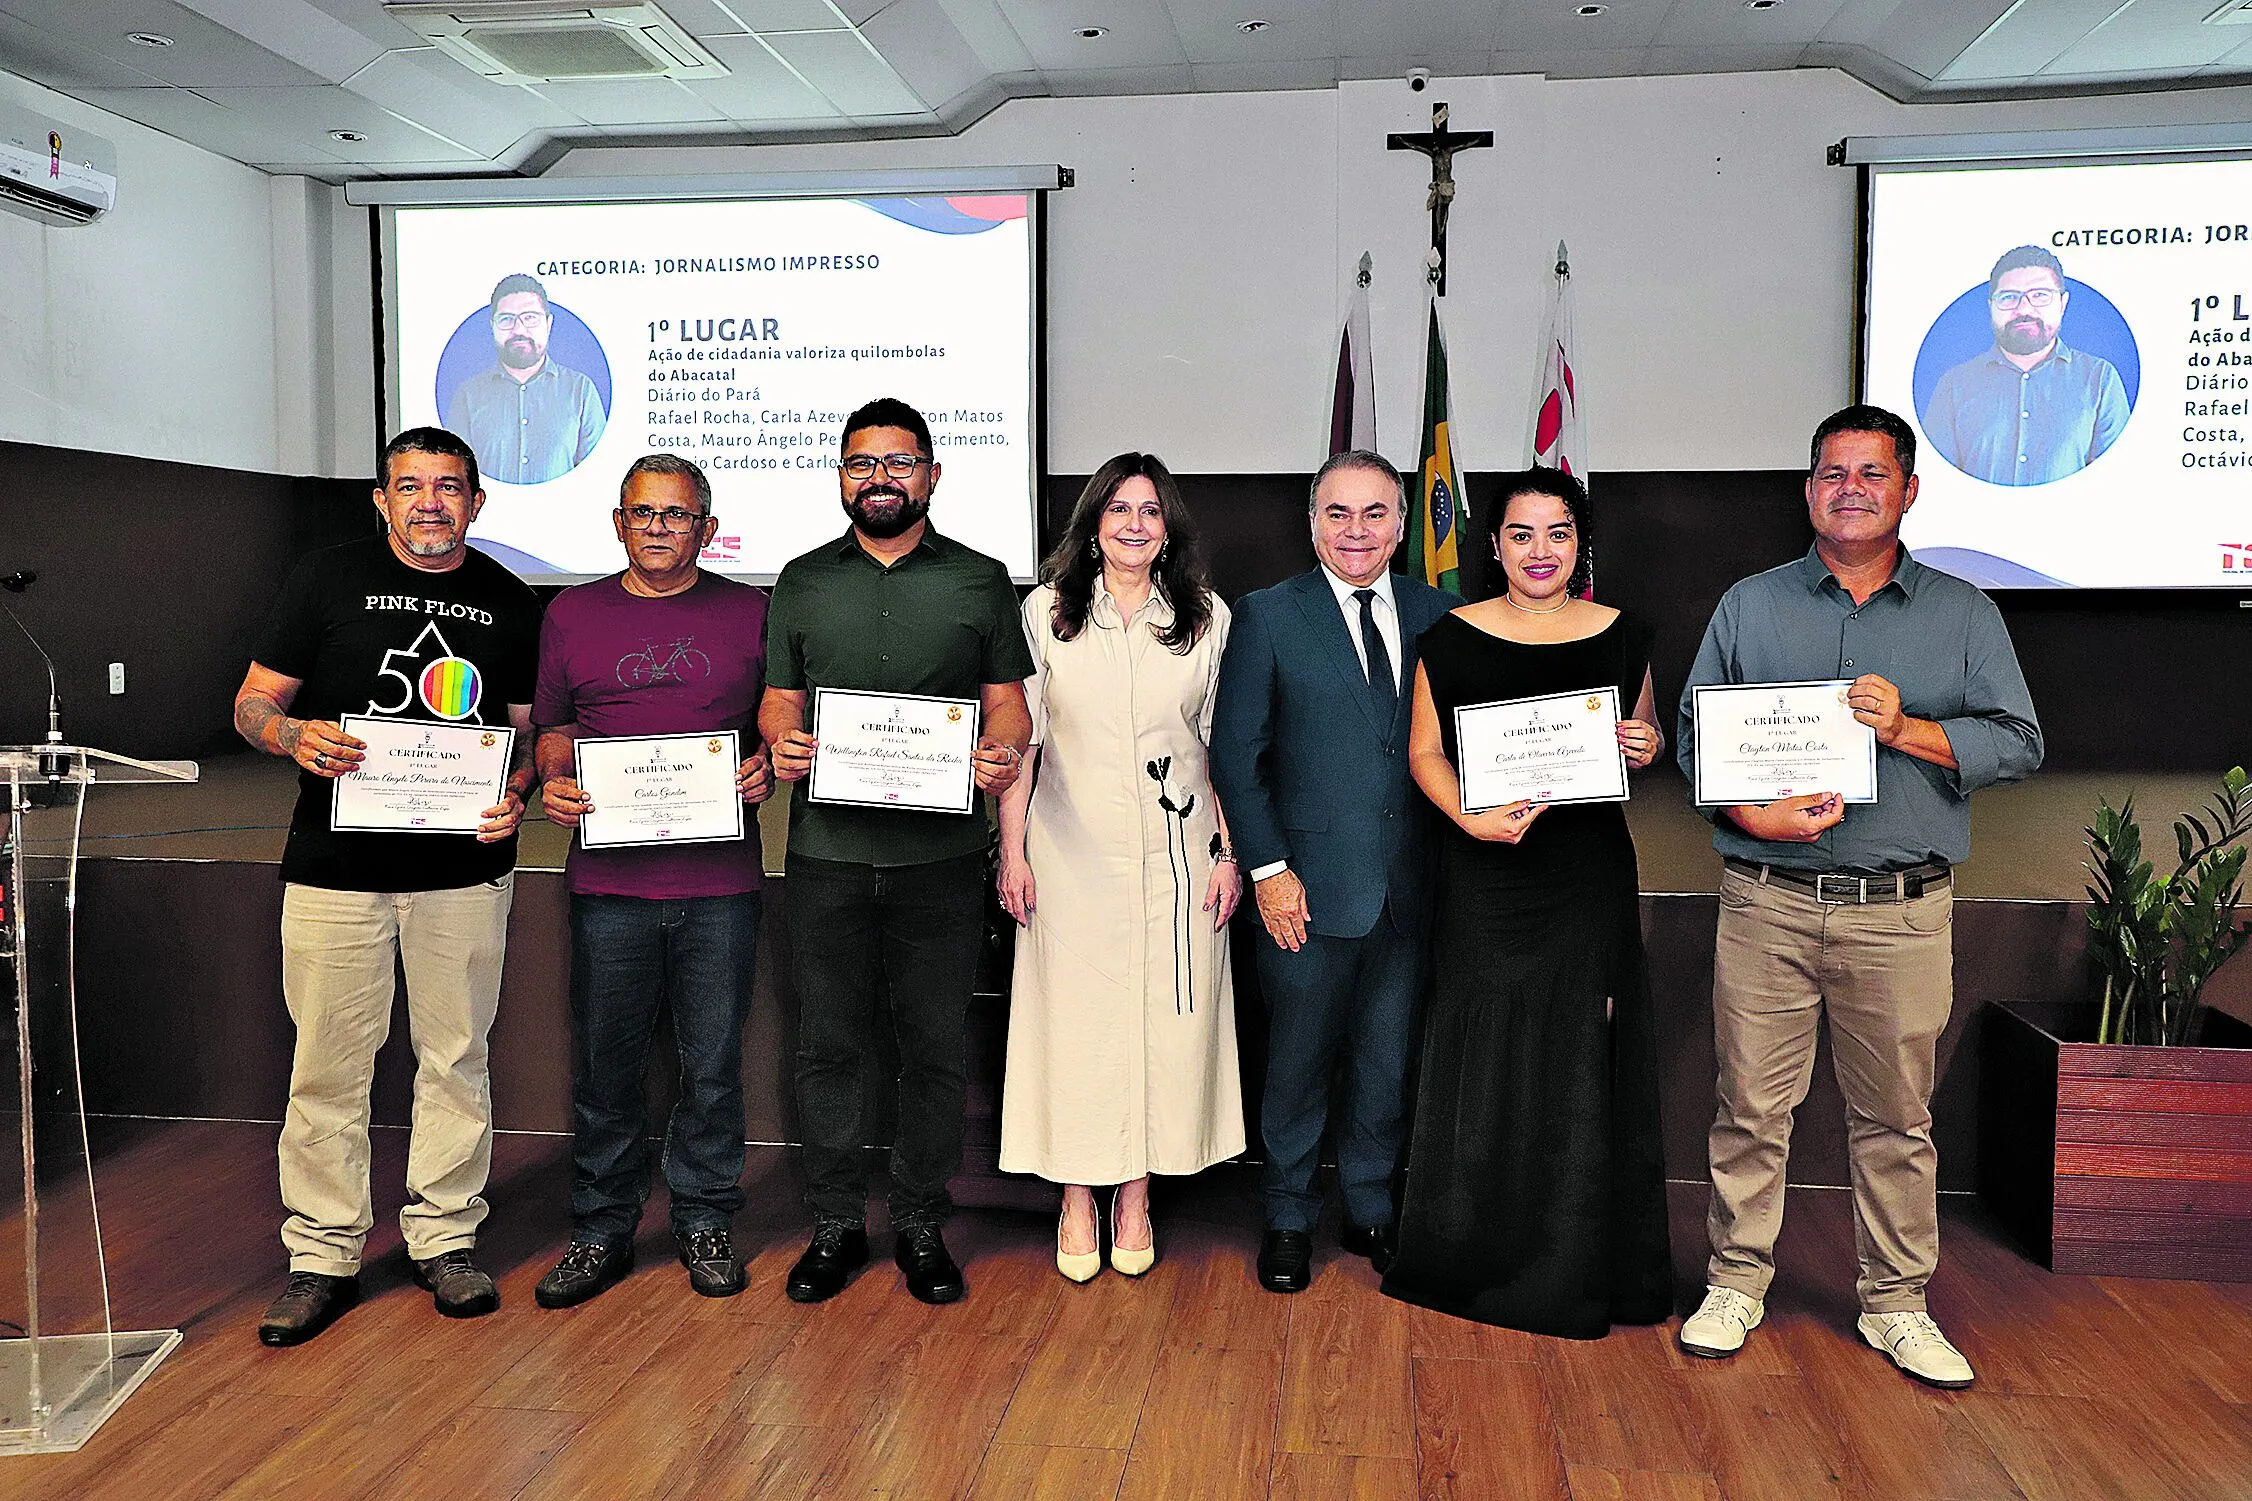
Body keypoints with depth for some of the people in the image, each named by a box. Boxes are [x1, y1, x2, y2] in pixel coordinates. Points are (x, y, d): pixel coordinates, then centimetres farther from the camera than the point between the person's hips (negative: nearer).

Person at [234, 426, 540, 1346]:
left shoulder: (509, 603, 9)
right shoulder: (326, 580, 3)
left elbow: (530, 728, 13)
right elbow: (252, 703, 4)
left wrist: (517, 793, -8)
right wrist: (294, 735, -19)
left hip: (466, 867, 2)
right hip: (336, 865, -1)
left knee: (456, 1060, 9)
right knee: (328, 1065, 3)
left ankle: (444, 1240, 23)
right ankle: (322, 1255, 17)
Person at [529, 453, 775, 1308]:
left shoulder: (750, 613, 8)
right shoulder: (572, 614, 11)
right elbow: (552, 727, 15)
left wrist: (767, 770, -8)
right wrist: (554, 783, -4)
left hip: (720, 882, 0)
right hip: (609, 879, 1)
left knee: (713, 1062, 7)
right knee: (605, 1062, 7)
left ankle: (705, 1223, 22)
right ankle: (601, 1229, 22)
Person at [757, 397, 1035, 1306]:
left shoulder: (979, 581, 8)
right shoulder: (802, 582, 11)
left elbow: (1009, 706, 6)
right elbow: (779, 701, 12)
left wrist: (1003, 753, -15)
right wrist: (781, 745, -10)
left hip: (939, 854, -1)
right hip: (828, 851, 1)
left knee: (935, 1047, 6)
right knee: (828, 1044, 7)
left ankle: (922, 1227, 21)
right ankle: (835, 1224, 22)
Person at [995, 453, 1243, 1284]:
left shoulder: (1208, 617, 5)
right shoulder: (1046, 610, 2)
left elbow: (1224, 743, 7)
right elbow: (1018, 737, 2)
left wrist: (1229, 853, 2)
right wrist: (1012, 853, -2)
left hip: (1176, 855, 1)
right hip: (1074, 850, -1)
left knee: (1168, 1016, 5)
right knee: (1074, 1016, 3)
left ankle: (1136, 1194, 20)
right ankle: (1077, 1196, 18)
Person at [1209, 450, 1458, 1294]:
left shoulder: (1441, 616, 7)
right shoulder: (1267, 617, -2)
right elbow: (1235, 753, -4)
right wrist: (1267, 868, -9)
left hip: (1413, 886, 3)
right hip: (1312, 887, -3)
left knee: (1389, 1064, 14)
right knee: (1298, 1064, 9)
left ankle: (1371, 1210, 32)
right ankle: (1289, 1220, 27)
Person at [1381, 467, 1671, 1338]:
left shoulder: (1620, 637, 5)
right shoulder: (1453, 639, 0)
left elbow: (1648, 734, 16)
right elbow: (1425, 751, 0)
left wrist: (1646, 747, -7)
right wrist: (1471, 817, -17)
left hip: (1589, 873, 2)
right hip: (1487, 875, -1)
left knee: (1581, 1055, 6)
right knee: (1485, 1053, 4)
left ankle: (1577, 1262, 22)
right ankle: (1480, 1255, 21)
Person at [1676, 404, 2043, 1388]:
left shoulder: (1962, 613, 10)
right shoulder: (1749, 607, 9)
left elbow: (2019, 743, 5)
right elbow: (1695, 733, 6)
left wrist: (1906, 729, -11)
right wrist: (1753, 814, -11)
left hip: (1902, 909, 1)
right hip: (1768, 901, 0)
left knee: (1895, 1116, 9)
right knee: (1752, 1104, 3)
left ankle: (1897, 1305, 24)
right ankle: (1736, 1284, 18)